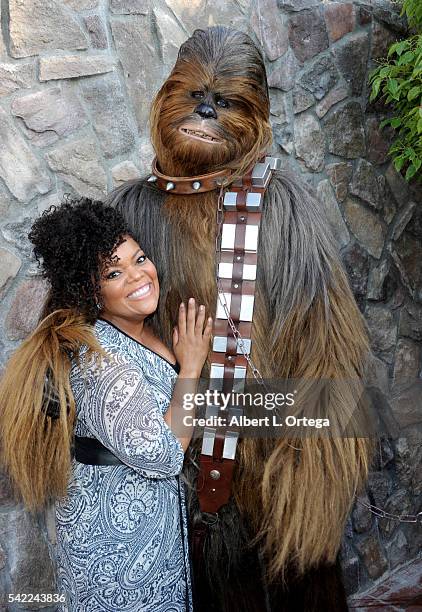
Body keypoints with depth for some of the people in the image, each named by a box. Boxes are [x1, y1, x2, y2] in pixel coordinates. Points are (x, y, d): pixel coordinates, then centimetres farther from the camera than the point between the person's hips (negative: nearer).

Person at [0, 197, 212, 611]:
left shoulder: (150, 329, -1)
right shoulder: (96, 356, -28)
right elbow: (162, 456, -30)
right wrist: (190, 367, -23)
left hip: (160, 512, 8)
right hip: (119, 534, -8)